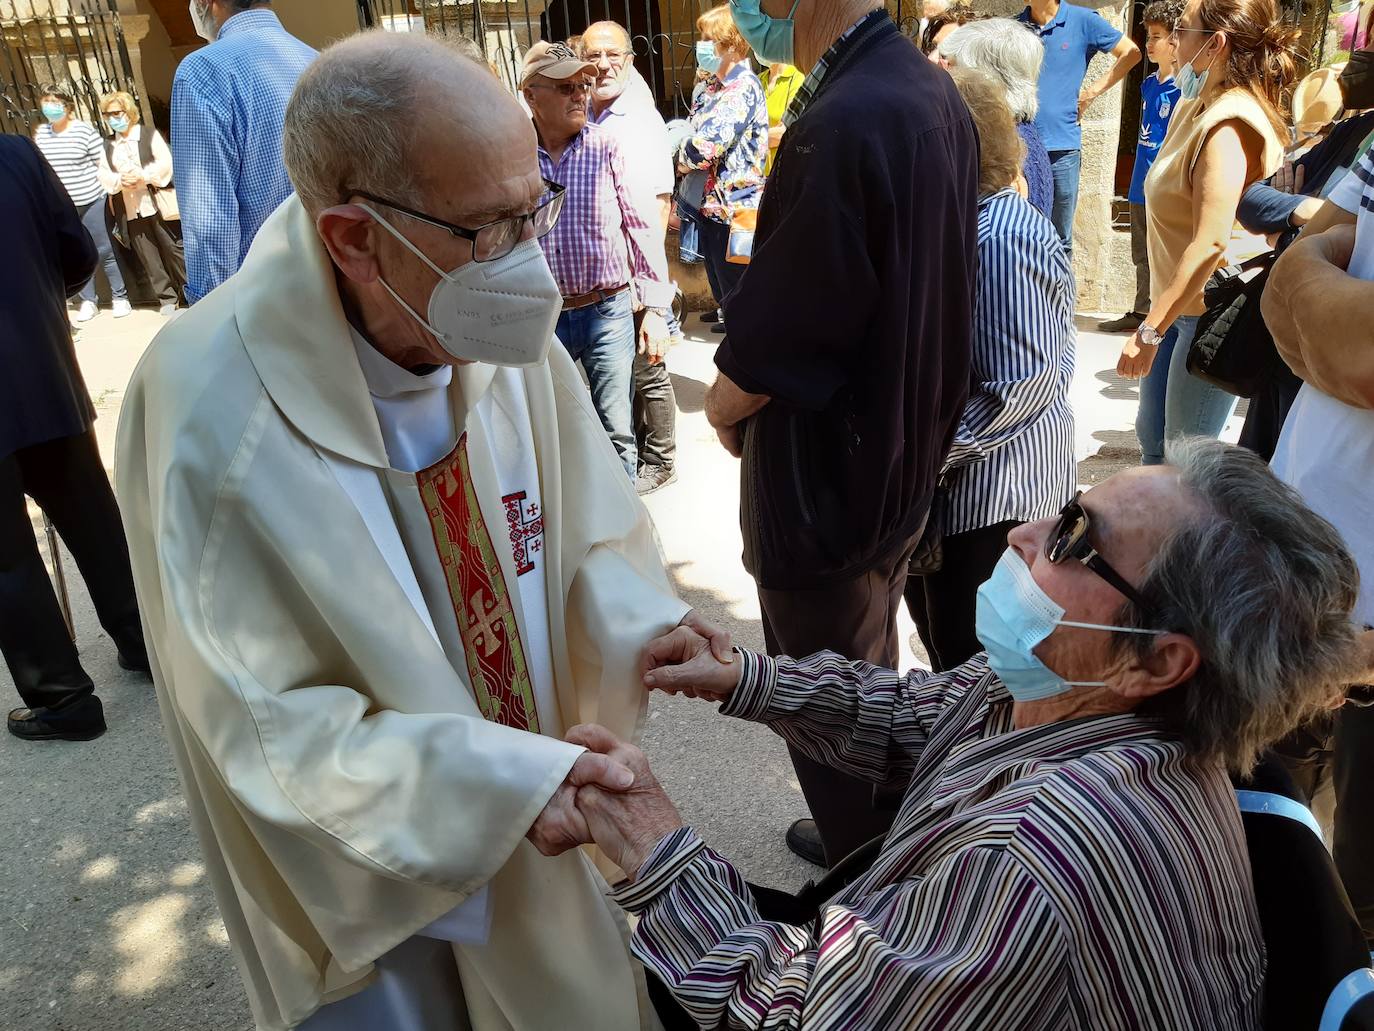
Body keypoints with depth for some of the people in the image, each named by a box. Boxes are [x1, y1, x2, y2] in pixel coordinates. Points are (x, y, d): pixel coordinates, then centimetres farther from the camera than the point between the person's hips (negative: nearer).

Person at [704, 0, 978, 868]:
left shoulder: (840, 127, -28)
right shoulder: (933, 93, 2)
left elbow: (765, 351, -25)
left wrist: (724, 407, -3)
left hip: (825, 487, -9)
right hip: (904, 464, 9)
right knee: (872, 679, 26)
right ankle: (869, 838, 49)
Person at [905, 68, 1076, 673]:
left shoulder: (1003, 238, -21)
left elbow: (1021, 386, -25)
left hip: (993, 491, -10)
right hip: (944, 481, 10)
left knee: (967, 659, 5)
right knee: (939, 638, 23)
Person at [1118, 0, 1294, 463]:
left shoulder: (1230, 125, -19)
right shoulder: (1195, 107, 11)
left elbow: (1210, 244, -26)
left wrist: (1150, 330, -24)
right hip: (1178, 305, 10)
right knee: (1152, 435, 18)